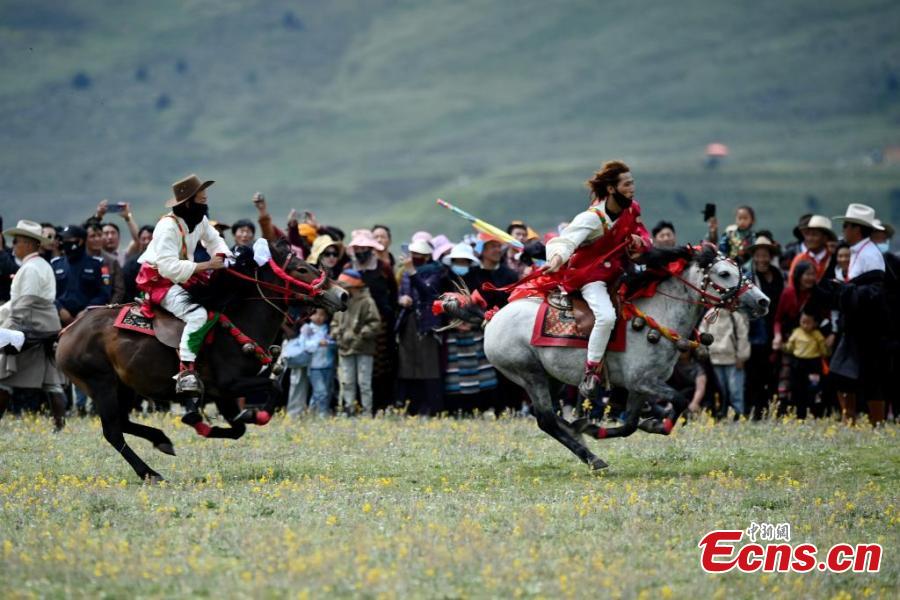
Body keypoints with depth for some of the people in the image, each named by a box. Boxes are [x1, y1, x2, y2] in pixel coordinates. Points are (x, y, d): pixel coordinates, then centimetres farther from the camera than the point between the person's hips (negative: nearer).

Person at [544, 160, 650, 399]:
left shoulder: (632, 209, 0)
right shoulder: (592, 218, -22)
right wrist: (557, 259, -54)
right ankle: (590, 376, -23)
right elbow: (565, 240, -33)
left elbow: (643, 236, 13)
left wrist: (640, 242, -12)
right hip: (591, 275, -9)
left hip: (618, 271, 9)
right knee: (606, 316, -29)